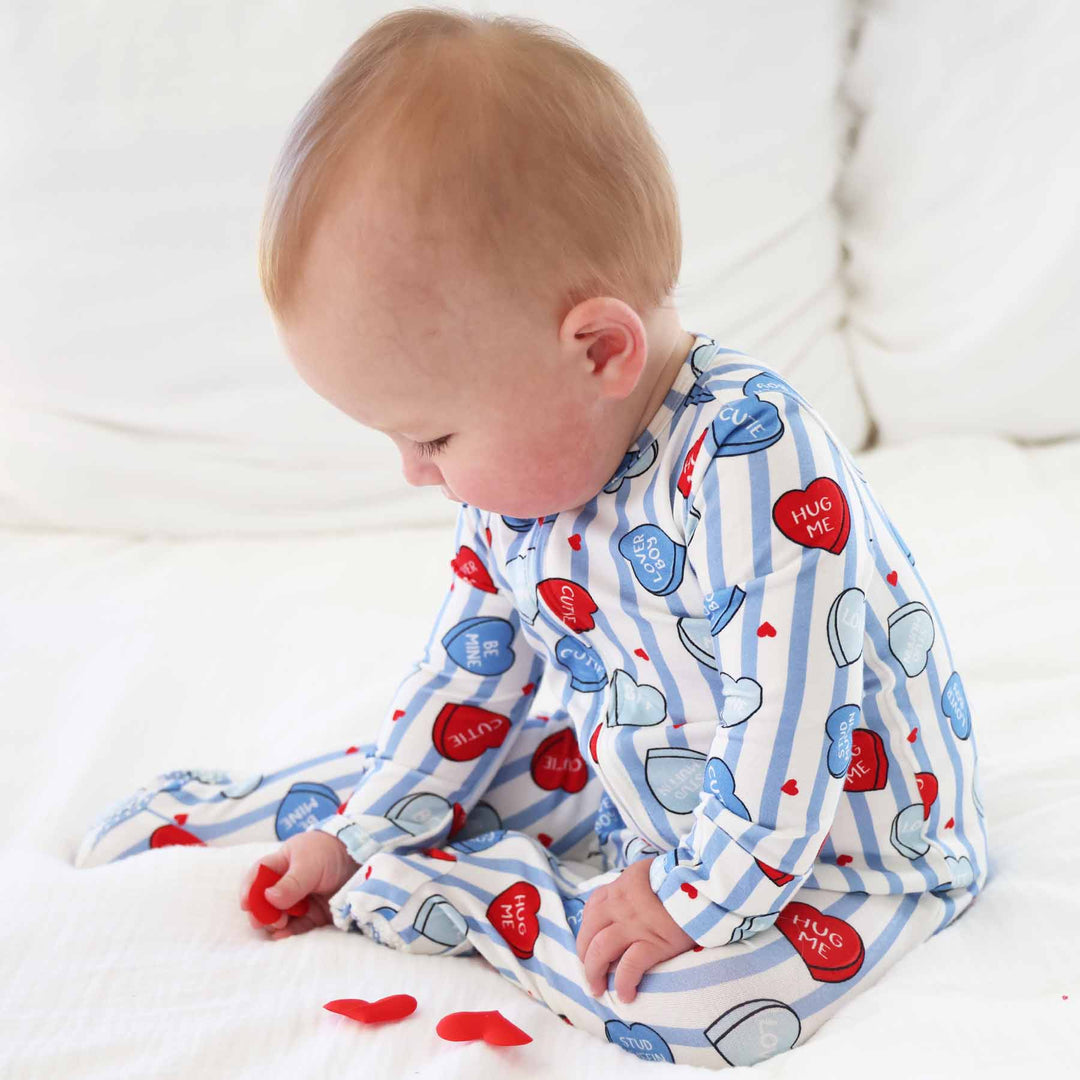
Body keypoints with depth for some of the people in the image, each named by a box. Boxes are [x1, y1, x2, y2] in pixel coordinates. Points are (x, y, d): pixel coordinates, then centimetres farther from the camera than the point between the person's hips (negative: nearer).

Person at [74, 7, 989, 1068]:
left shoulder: (753, 466, -34)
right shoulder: (519, 459, -6)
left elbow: (787, 731, -32)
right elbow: (470, 666, 5)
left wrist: (696, 893, -25)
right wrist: (358, 831, 6)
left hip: (834, 827, -7)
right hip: (624, 772, 7)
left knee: (690, 997, -31)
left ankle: (402, 890, -13)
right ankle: (200, 821, 27)